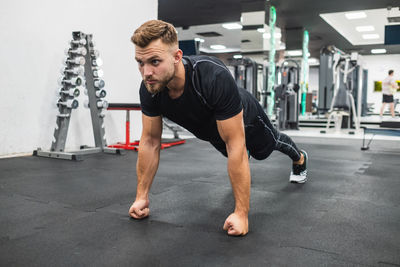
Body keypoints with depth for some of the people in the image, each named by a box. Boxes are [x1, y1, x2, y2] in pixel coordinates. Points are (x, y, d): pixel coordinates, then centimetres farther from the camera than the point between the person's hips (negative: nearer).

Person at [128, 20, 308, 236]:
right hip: (211, 129, 3)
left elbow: (235, 144, -45)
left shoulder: (215, 78, -50)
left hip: (245, 119, -3)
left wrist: (241, 213, -42)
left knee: (267, 147, 28)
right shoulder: (149, 89, -33)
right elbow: (150, 141, -21)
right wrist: (142, 197, -19)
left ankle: (299, 158, 61)